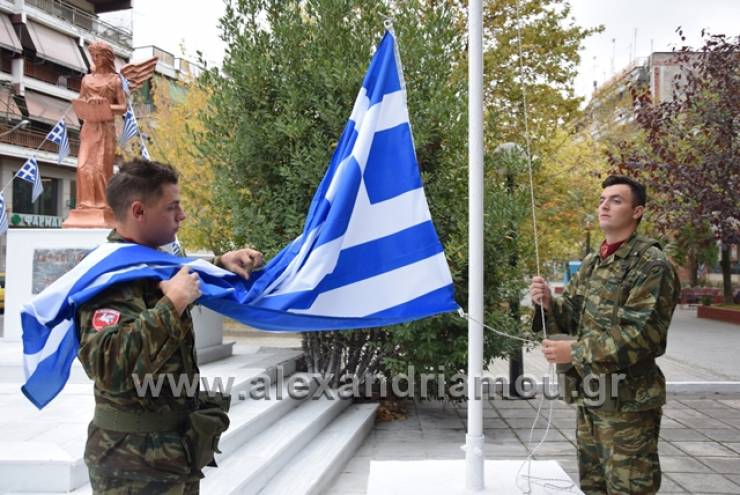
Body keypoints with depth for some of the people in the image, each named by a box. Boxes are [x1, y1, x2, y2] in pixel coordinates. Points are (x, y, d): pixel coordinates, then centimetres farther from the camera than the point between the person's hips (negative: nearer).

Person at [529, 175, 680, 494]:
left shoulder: (652, 264, -12)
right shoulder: (591, 263, 12)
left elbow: (640, 334, -20)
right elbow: (572, 318, 12)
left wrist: (576, 352, -21)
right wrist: (548, 304, -9)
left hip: (627, 401, -8)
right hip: (588, 396, 8)